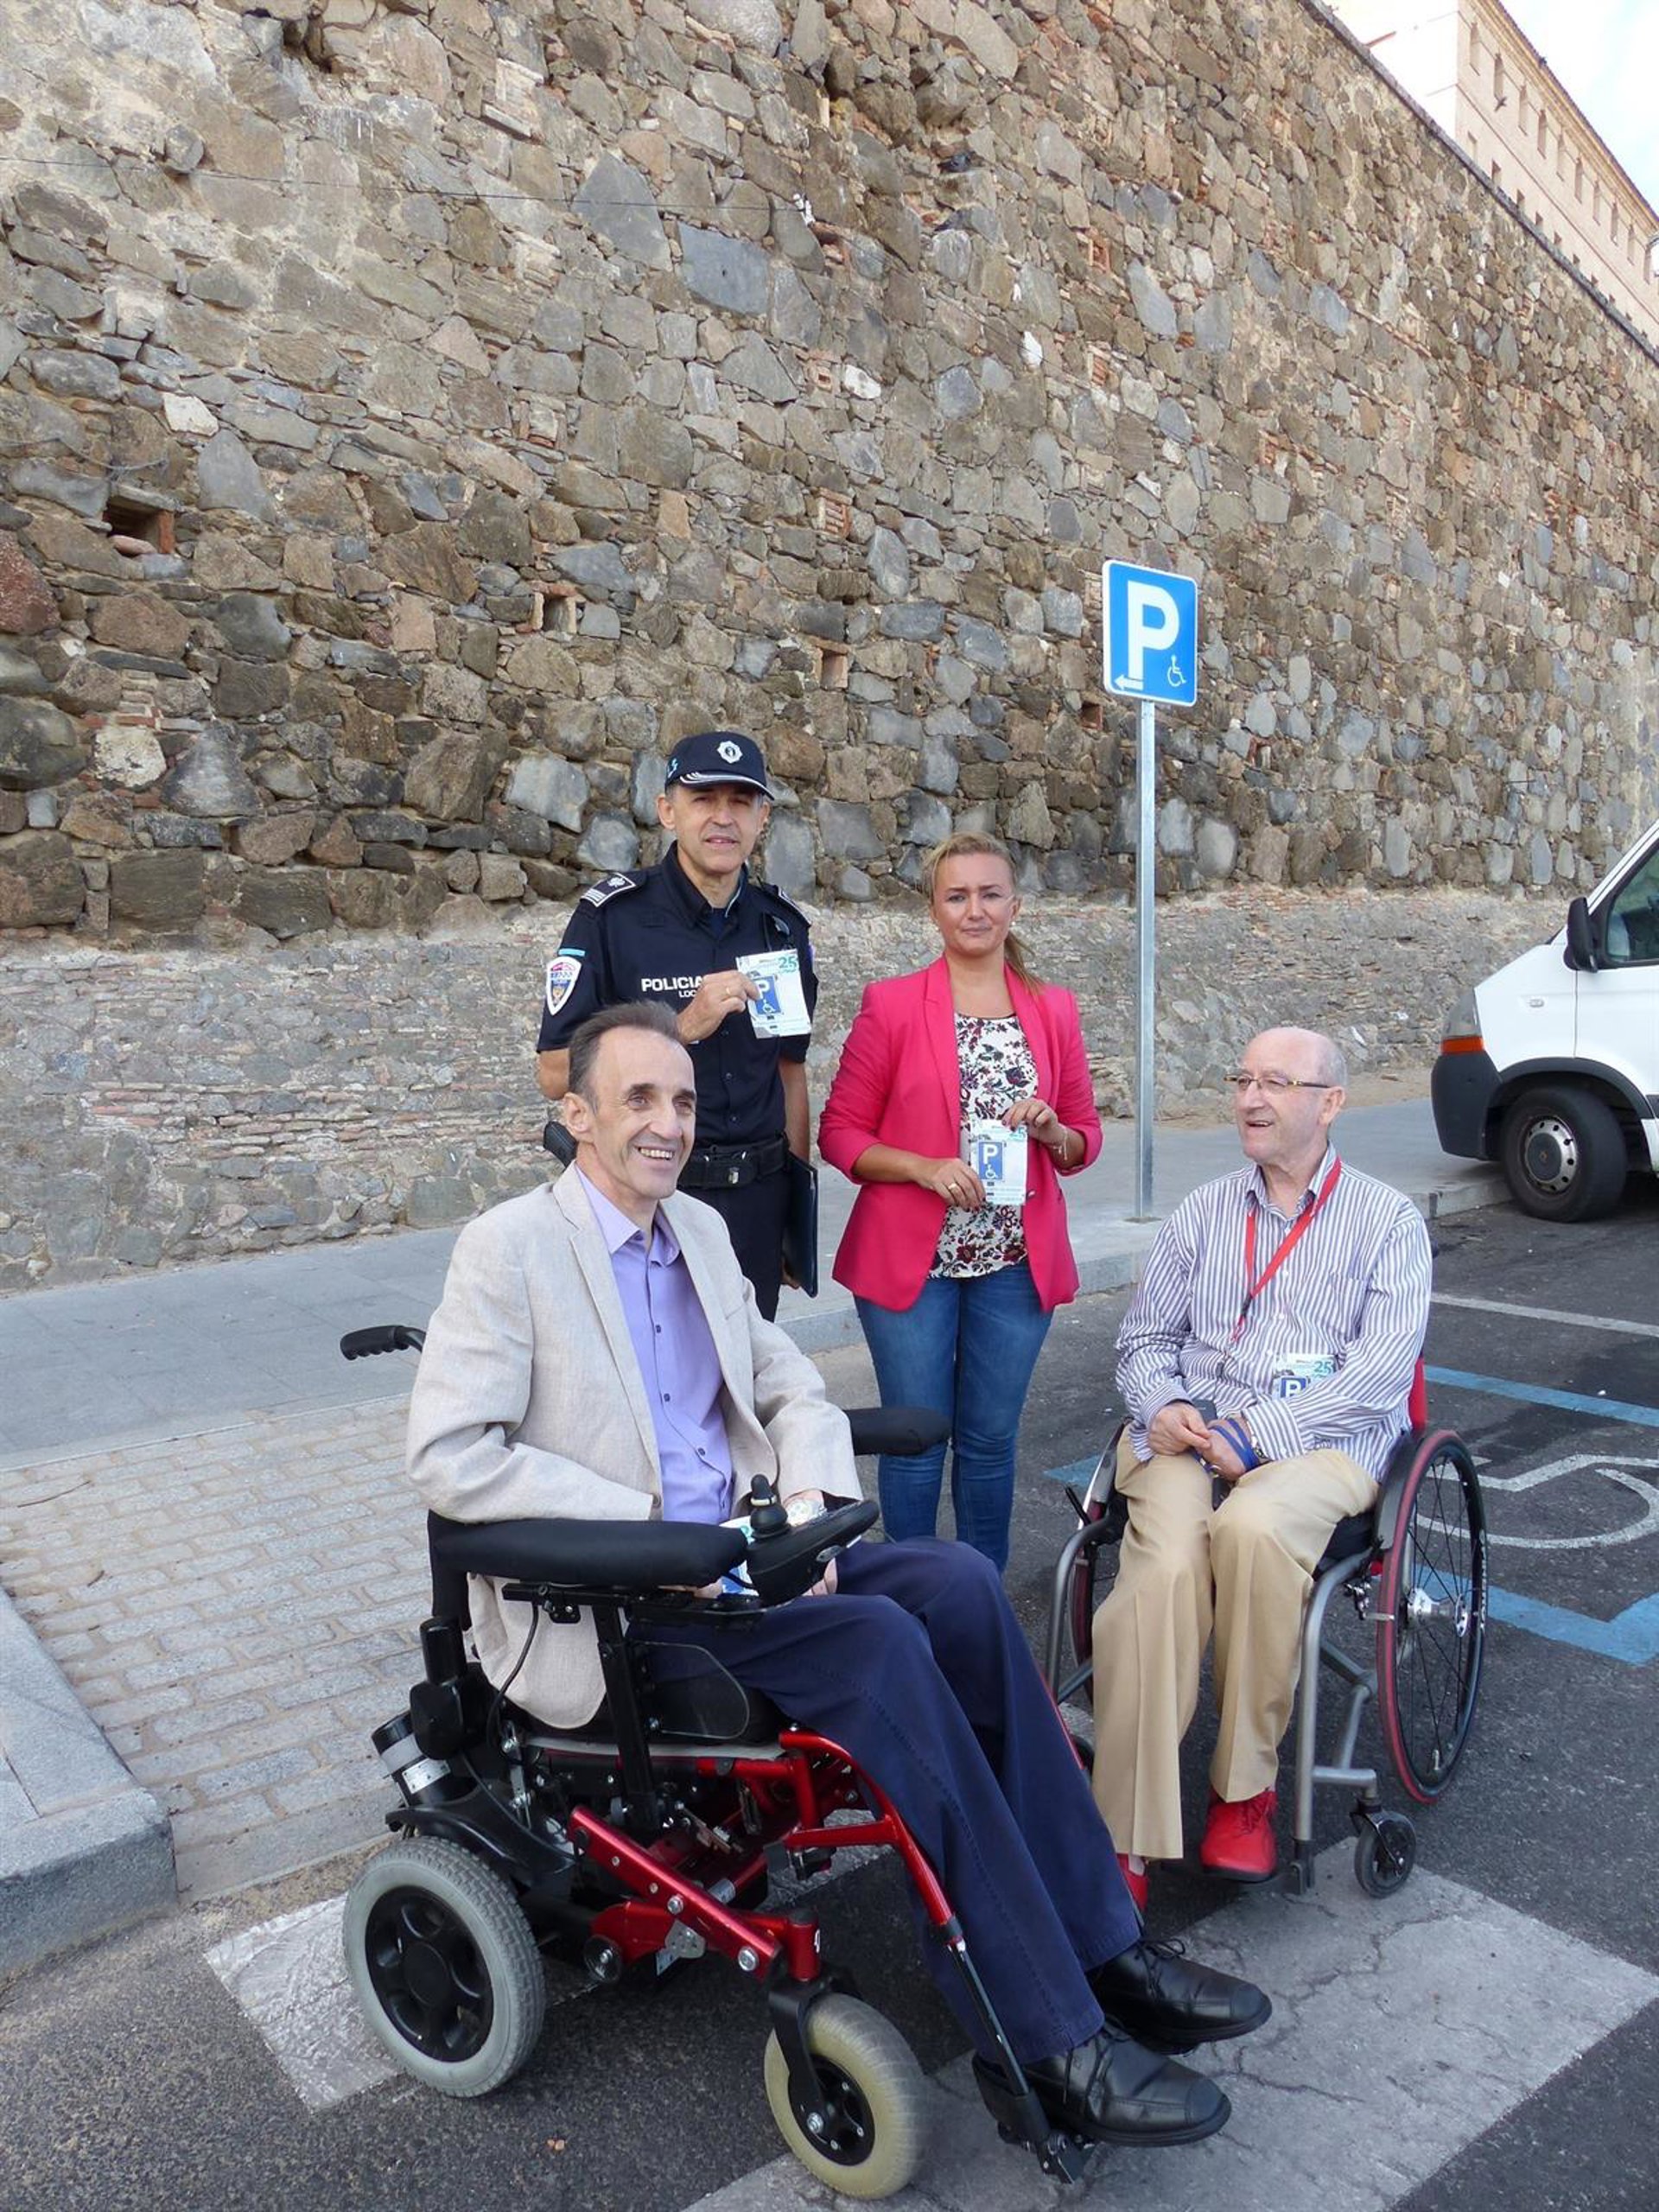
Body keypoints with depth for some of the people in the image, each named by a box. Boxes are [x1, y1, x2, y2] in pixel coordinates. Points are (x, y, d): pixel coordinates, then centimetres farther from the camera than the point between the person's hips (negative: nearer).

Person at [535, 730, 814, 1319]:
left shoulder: (782, 926, 6)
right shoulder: (613, 916, -9)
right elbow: (555, 1074, -13)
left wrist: (799, 1212, 10)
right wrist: (684, 1028, -23)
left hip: (757, 1200, 4)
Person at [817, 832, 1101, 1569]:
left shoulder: (1053, 1010, 7)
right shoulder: (891, 1005, -3)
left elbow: (1085, 1140, 13)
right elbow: (839, 1132, -2)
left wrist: (1052, 1130, -9)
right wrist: (925, 1167, -17)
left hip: (1017, 1259, 3)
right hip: (913, 1258, -2)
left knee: (991, 1440, 11)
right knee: (916, 1442, 4)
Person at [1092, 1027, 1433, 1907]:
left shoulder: (1388, 1221, 10)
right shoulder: (1202, 1213, 21)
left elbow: (1380, 1370, -4)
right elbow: (1145, 1335, 18)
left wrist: (1258, 1432, -15)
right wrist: (1162, 1406, -5)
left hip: (1321, 1440, -2)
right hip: (1188, 1434, 3)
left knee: (1254, 1528, -36)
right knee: (1163, 1566, -30)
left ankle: (1245, 1788, -14)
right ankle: (1126, 1842, -23)